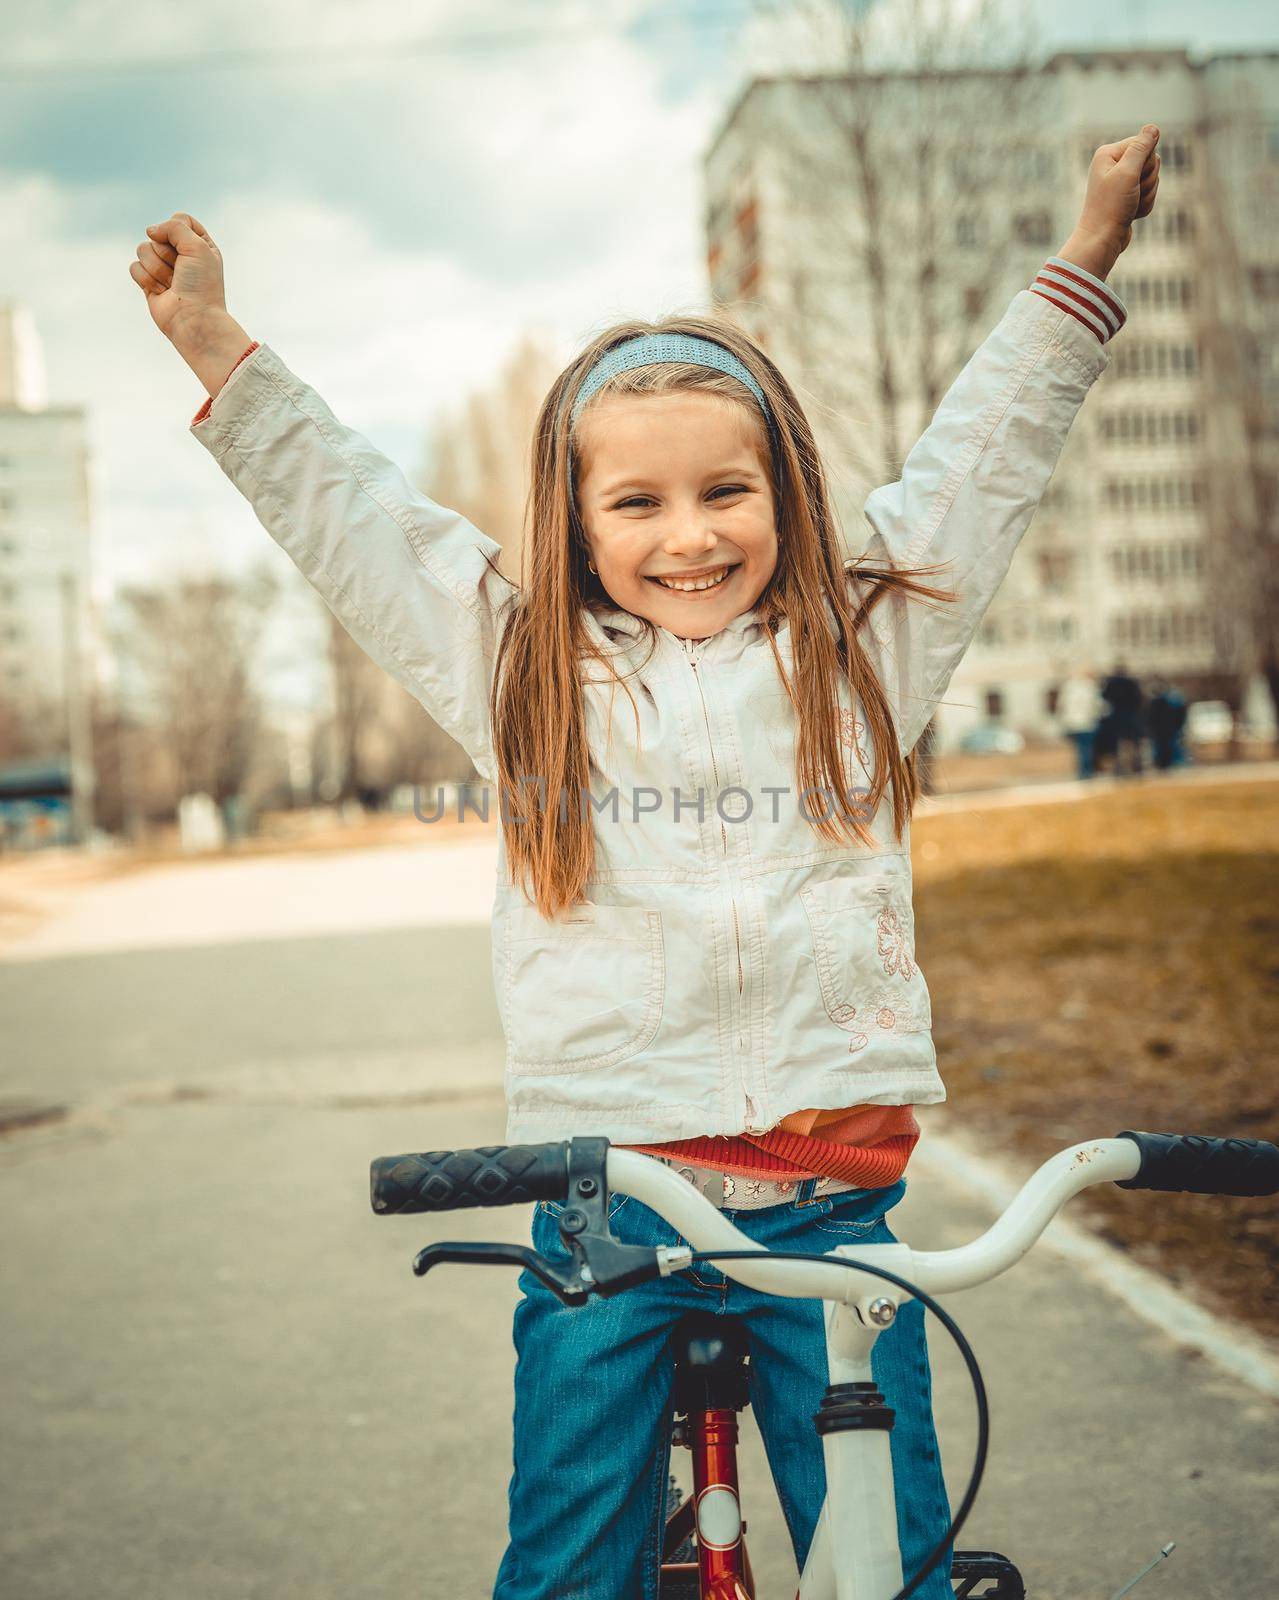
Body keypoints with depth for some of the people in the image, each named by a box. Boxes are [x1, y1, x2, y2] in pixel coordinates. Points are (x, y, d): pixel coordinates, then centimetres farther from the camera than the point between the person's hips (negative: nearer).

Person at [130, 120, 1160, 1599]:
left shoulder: (859, 644, 8)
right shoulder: (525, 670, 7)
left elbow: (978, 461, 14)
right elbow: (347, 514, 11)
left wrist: (1084, 257, 17)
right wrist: (218, 349, 11)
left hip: (829, 1192, 1)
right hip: (605, 1196, 0)